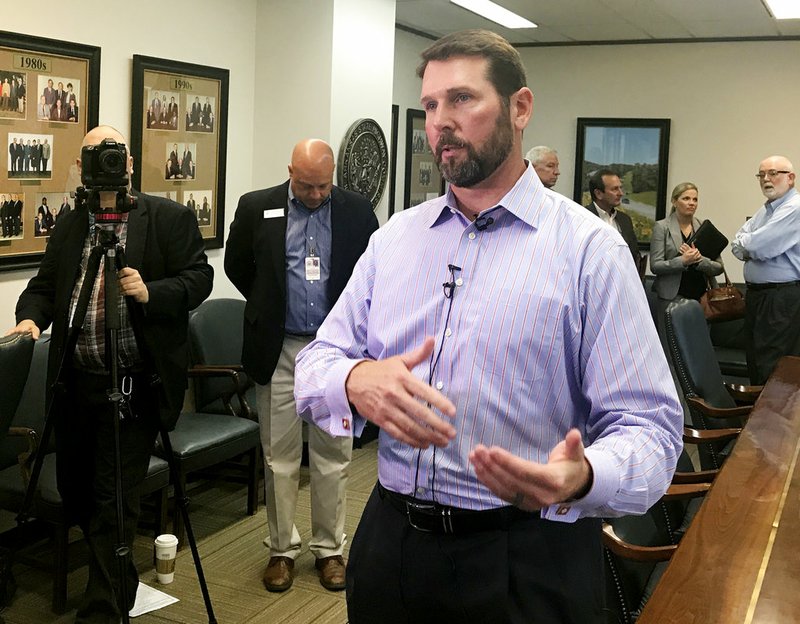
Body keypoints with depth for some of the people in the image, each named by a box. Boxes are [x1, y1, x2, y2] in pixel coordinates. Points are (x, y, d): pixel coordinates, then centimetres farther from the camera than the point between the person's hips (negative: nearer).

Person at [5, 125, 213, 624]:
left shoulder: (171, 218, -2)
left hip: (134, 384, -6)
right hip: (75, 381, 6)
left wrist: (149, 293, -22)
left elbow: (199, 278, -6)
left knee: (114, 500, -4)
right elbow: (45, 284, 13)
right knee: (74, 488, 17)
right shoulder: (70, 224, 14)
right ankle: (117, 575, 41)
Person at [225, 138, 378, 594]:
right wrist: (269, 308, 12)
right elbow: (236, 266, 11)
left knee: (333, 456, 8)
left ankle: (330, 548, 22)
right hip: (279, 350, 0)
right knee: (280, 457, 8)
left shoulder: (357, 210, 0)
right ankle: (283, 549, 23)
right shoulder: (257, 207, -1)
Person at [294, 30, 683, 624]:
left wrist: (582, 478, -34)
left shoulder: (591, 249, -9)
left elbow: (646, 427, -12)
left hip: (526, 563, -4)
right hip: (389, 544, 4)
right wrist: (355, 382, -20)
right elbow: (315, 366, 3)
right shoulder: (393, 238, 6)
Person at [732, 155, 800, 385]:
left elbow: (760, 247, -22)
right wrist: (753, 245, -8)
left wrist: (745, 243, 0)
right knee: (755, 362, 14)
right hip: (756, 295, 9)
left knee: (772, 368, -7)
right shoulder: (764, 210, 17)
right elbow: (737, 247, 13)